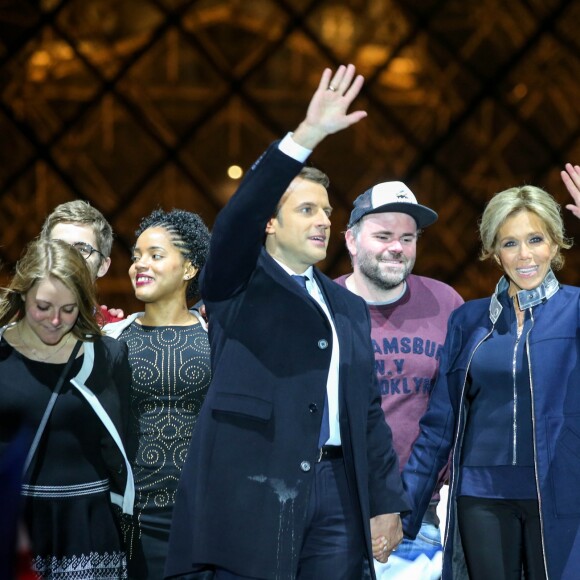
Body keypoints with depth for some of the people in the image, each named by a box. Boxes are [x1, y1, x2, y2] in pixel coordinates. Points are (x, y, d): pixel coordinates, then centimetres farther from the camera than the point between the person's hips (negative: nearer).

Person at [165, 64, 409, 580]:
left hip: (338, 491, 5)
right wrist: (305, 138, -25)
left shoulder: (349, 306, 19)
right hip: (255, 493, -5)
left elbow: (369, 411, 17)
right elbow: (236, 221, -17)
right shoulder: (238, 285, 5)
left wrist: (387, 503, 8)